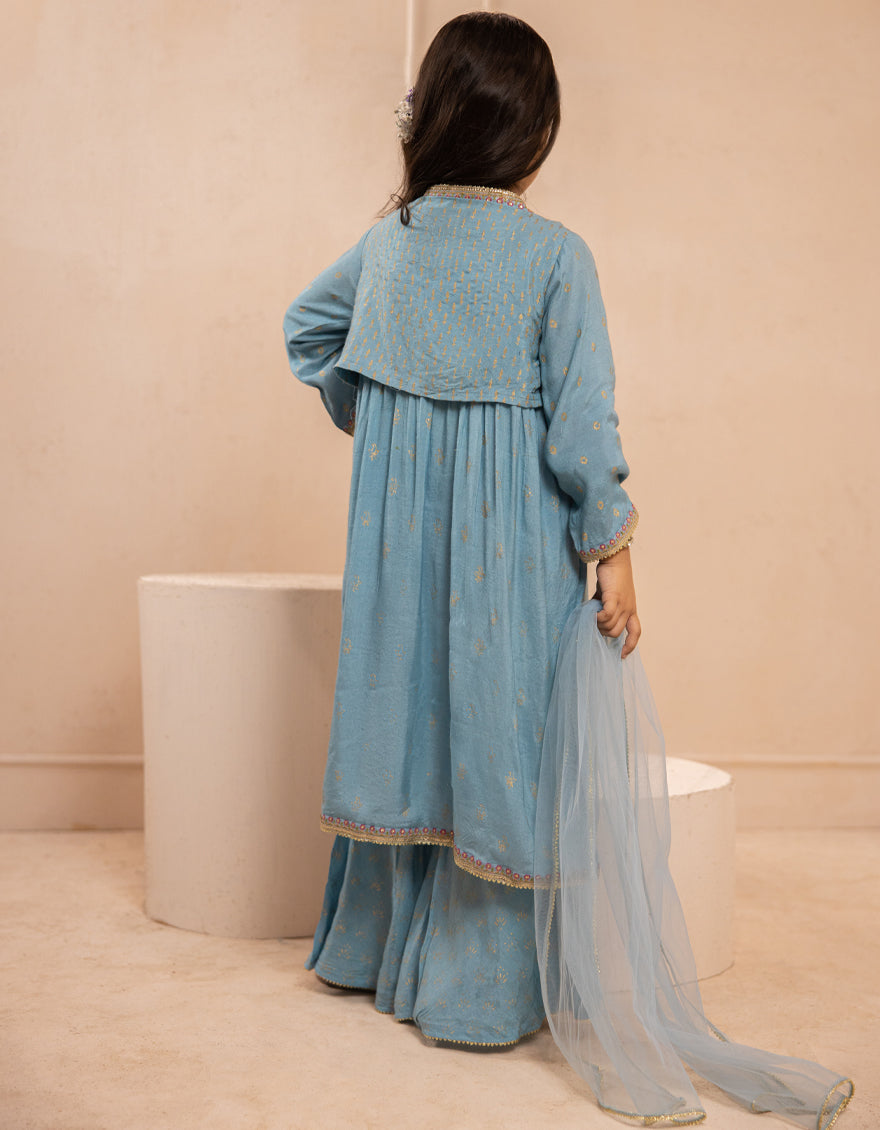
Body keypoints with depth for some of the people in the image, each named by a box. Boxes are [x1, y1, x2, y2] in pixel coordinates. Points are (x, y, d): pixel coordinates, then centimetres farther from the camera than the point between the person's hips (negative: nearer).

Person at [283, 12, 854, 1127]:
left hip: (399, 522, 5)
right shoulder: (556, 255, -12)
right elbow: (582, 420, -14)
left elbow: (305, 327, 19)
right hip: (510, 533, -5)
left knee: (407, 715, 17)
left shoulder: (386, 238, 3)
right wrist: (611, 545, -7)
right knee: (495, 736, 5)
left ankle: (381, 949, 32)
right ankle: (472, 985, 15)